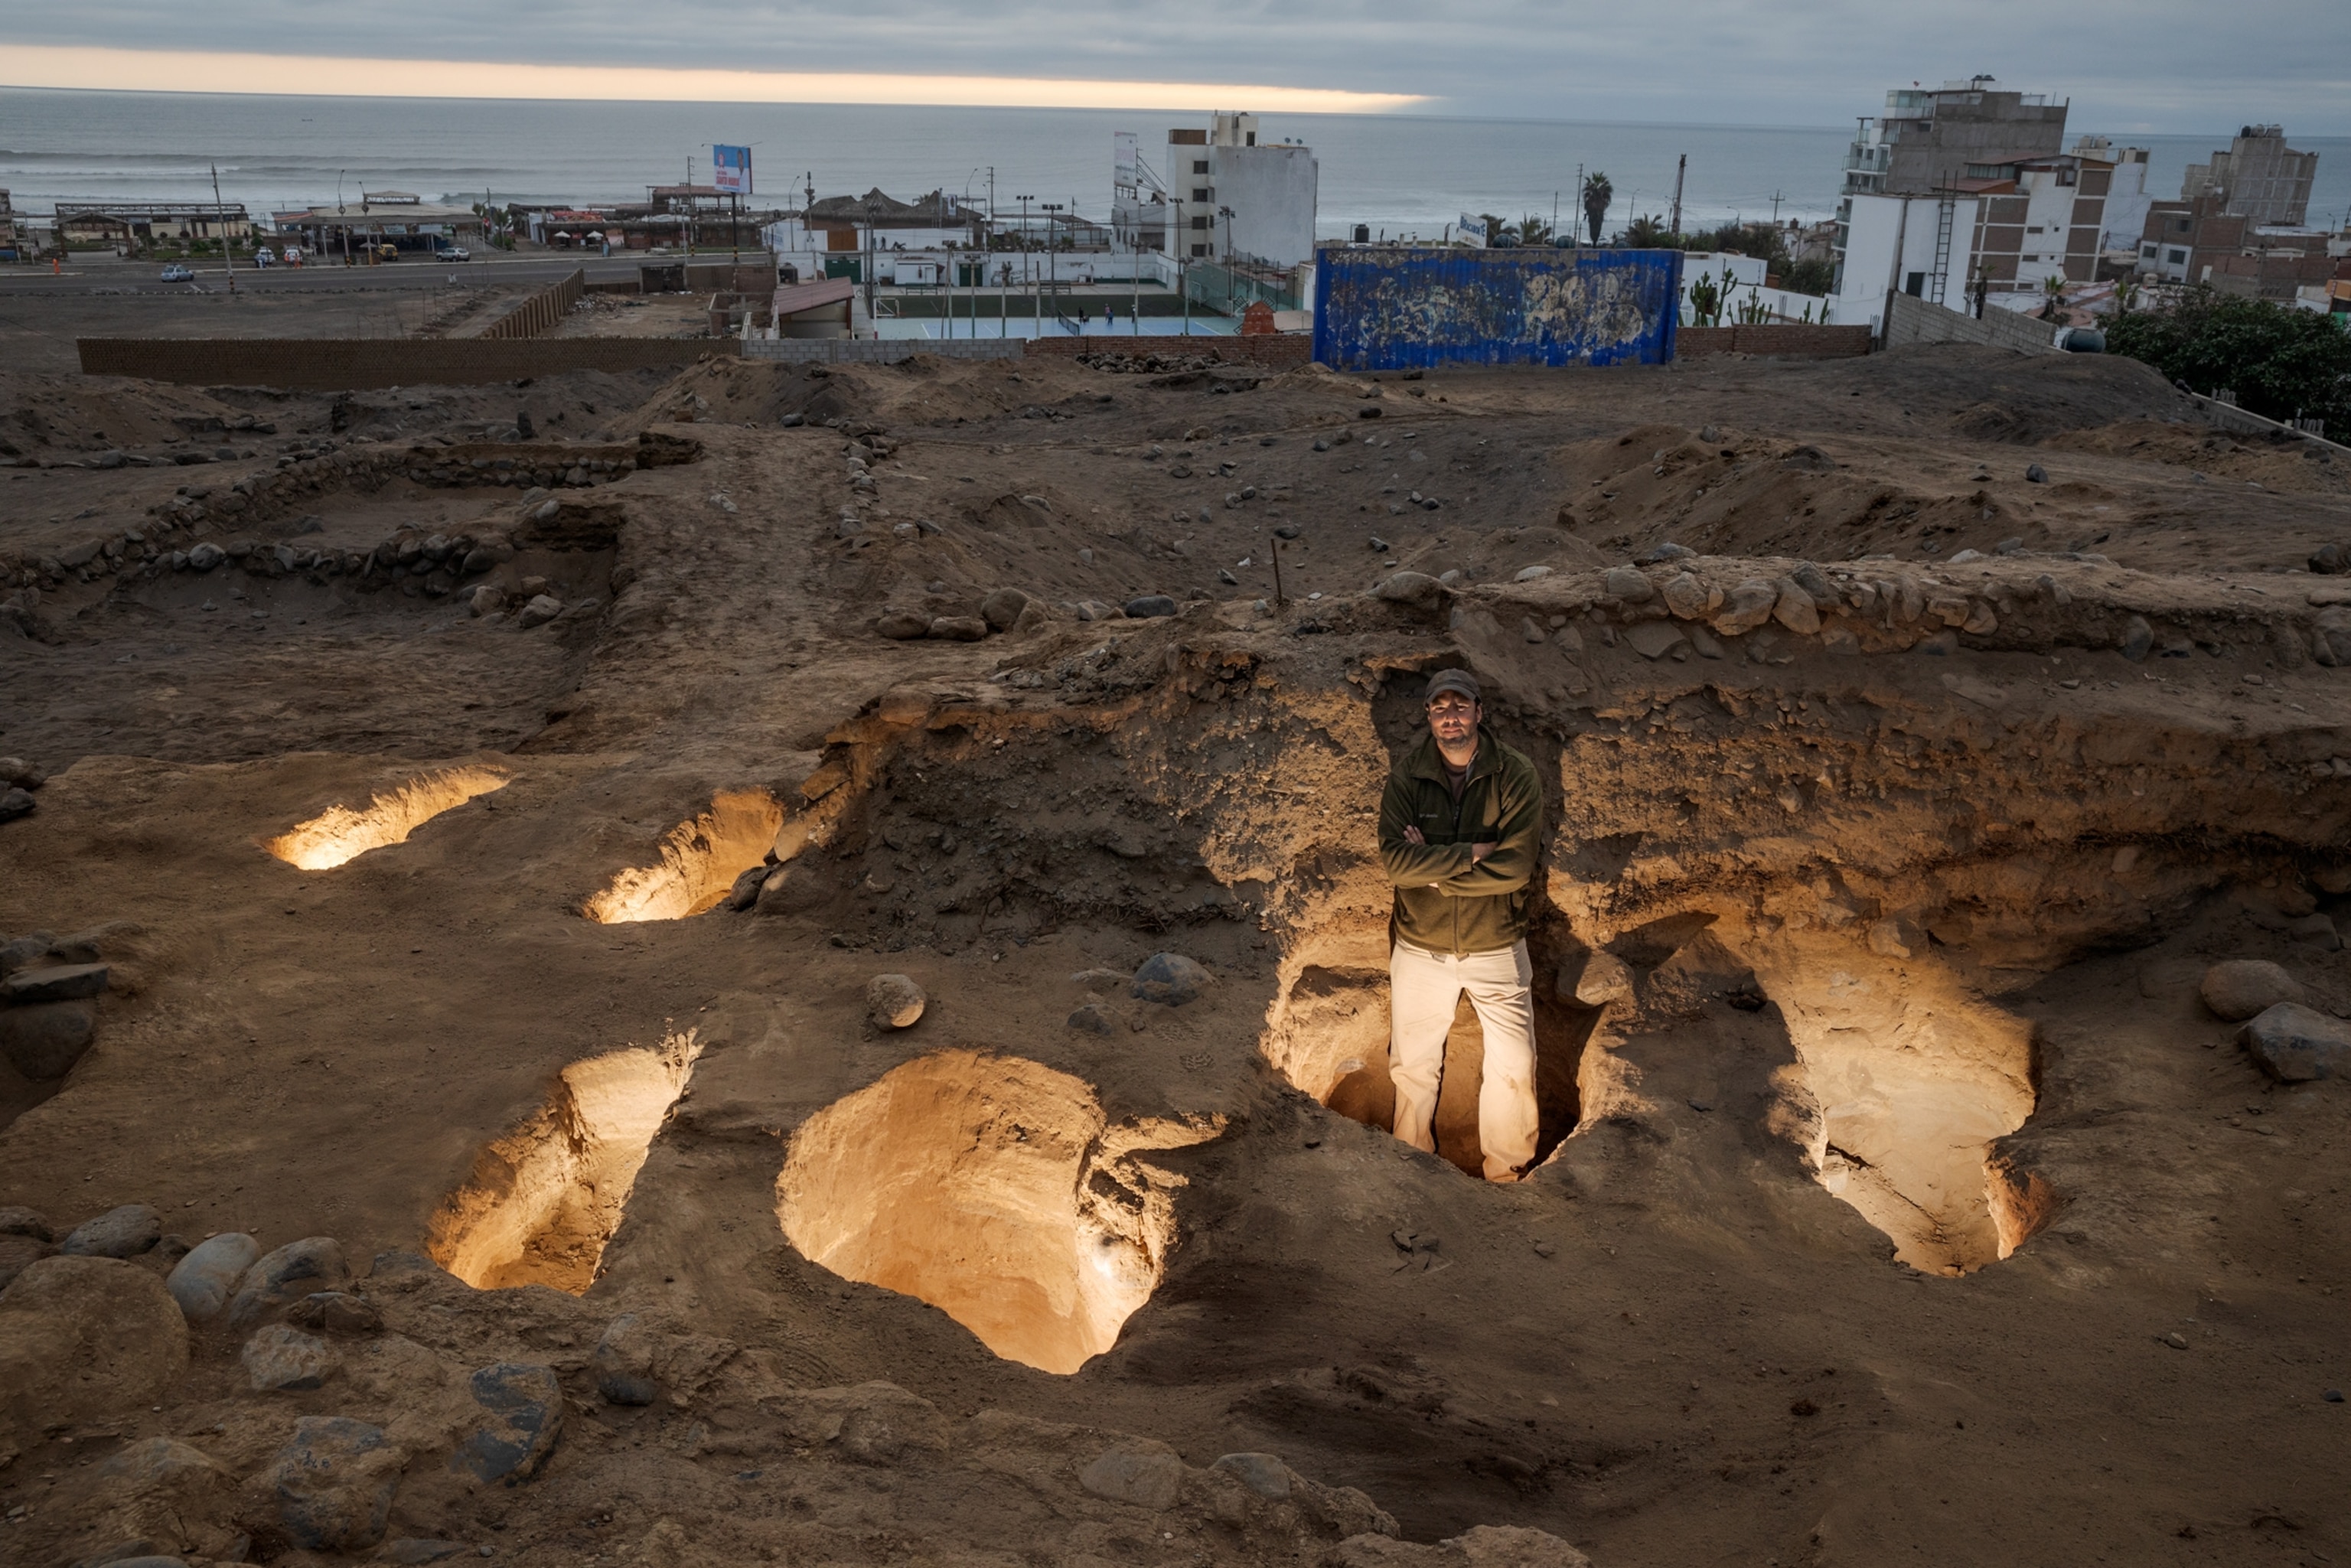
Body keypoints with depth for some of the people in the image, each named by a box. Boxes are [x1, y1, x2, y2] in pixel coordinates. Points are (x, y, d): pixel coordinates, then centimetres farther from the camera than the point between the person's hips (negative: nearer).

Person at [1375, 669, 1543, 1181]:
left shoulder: (1516, 775, -13)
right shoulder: (1405, 776, -10)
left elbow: (1516, 866, -22)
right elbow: (1394, 860, -21)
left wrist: (1432, 867, -22)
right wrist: (1472, 853, -25)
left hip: (1496, 947, -1)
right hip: (1420, 948, 1)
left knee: (1514, 1068, 7)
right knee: (1412, 1067, 15)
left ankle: (1508, 1173, 30)